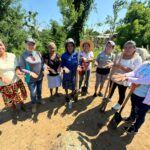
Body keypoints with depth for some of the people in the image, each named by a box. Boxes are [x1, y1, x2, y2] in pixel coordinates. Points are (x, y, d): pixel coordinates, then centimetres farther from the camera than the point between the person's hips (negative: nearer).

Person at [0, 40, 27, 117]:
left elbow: (17, 67, -1)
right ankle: (15, 111, 43)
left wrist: (18, 71, -23)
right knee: (10, 100, 15)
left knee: (21, 96, 15)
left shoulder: (12, 55, -4)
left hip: (16, 82, 1)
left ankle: (22, 107, 44)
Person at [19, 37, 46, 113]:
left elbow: (42, 63, 2)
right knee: (33, 92, 10)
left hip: (40, 77, 4)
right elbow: (21, 68, -15)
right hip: (30, 78, -3)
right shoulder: (23, 55, -13)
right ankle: (34, 104, 39)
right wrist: (30, 73, -28)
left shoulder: (38, 53, -3)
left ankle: (39, 99, 53)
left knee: (39, 89, 24)